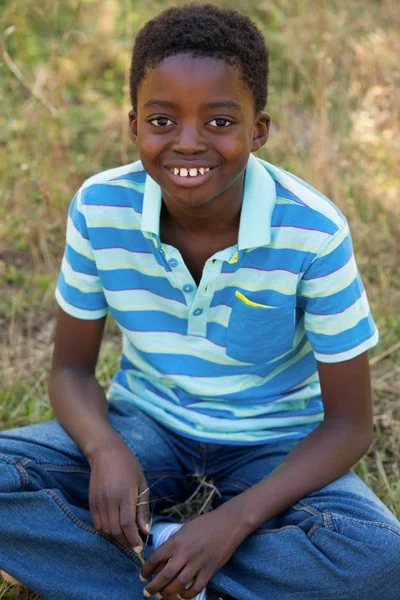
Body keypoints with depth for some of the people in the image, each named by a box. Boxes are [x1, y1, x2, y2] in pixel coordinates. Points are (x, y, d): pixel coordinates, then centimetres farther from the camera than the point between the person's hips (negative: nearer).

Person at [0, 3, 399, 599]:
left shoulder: (313, 231, -22)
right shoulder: (100, 208, -15)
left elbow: (349, 423, -15)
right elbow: (71, 368, -2)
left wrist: (235, 520, -28)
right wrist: (106, 450, -25)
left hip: (273, 441, -1)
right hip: (146, 424, 2)